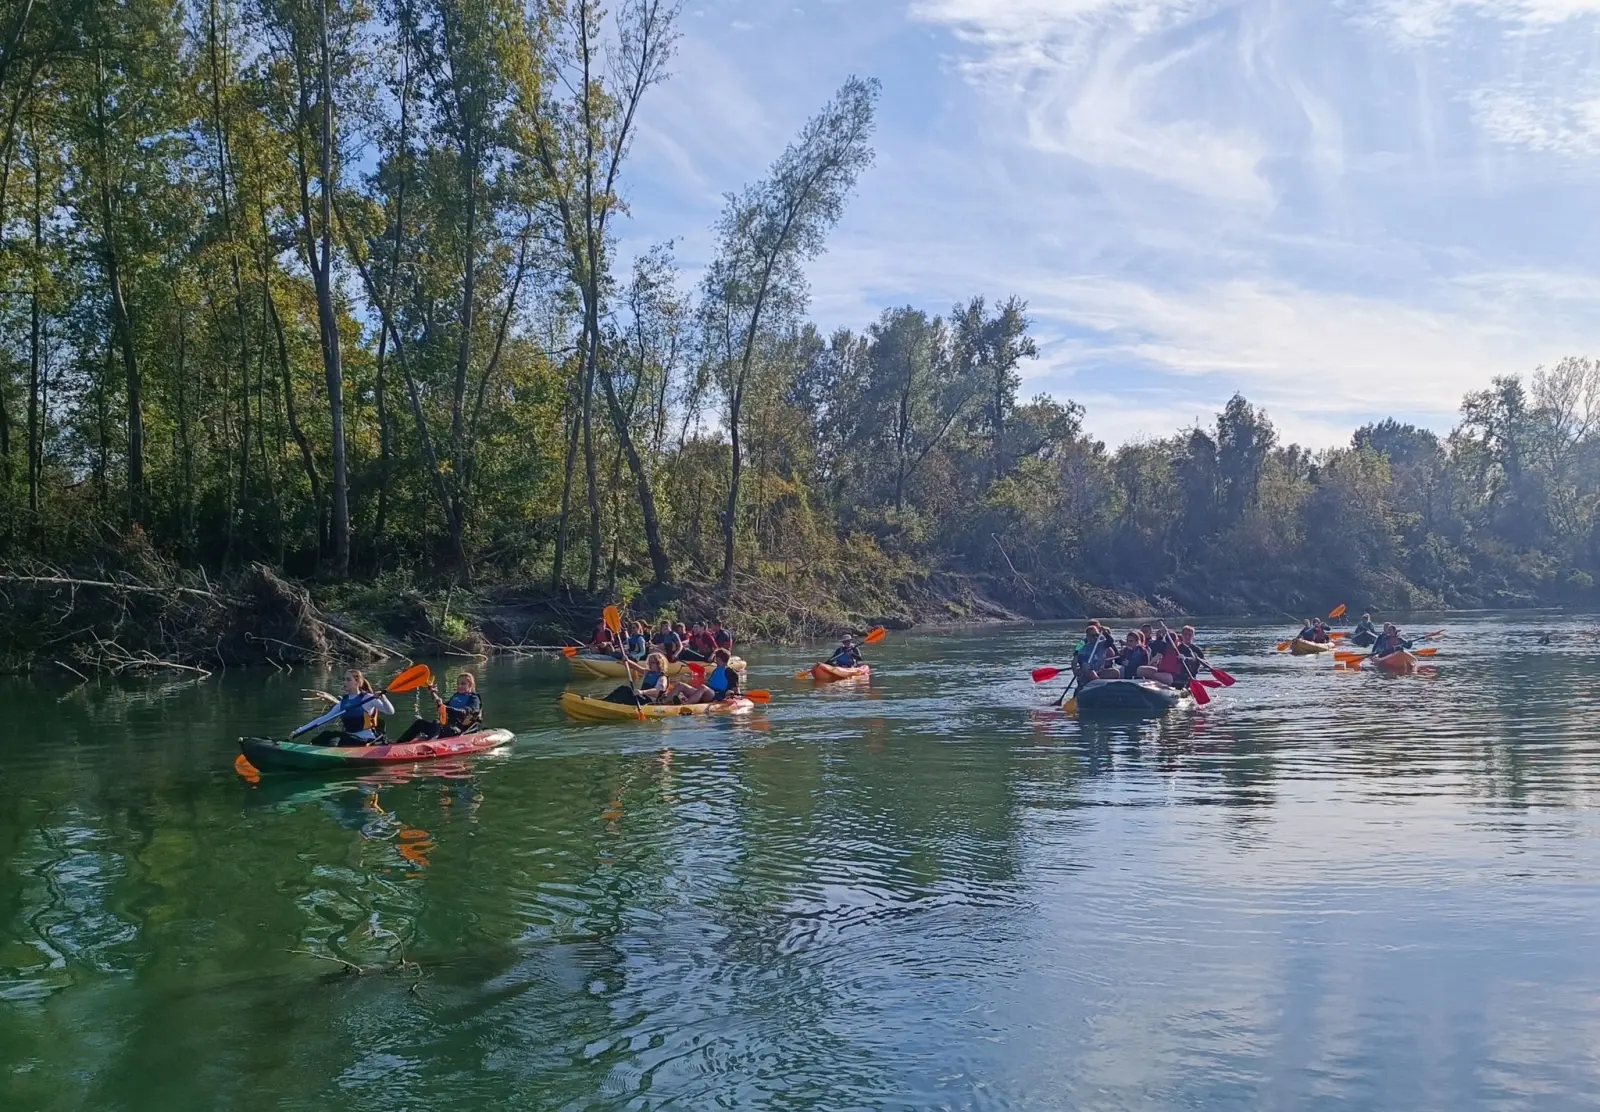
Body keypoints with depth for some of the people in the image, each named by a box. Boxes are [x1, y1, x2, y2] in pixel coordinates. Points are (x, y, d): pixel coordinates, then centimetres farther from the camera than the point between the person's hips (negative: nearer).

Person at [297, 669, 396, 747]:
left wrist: (382, 698, -34)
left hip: (366, 741, -7)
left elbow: (390, 711, -15)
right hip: (350, 738, 7)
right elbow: (324, 719, 12)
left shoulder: (367, 698, -5)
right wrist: (299, 731, 6)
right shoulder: (343, 702, 13)